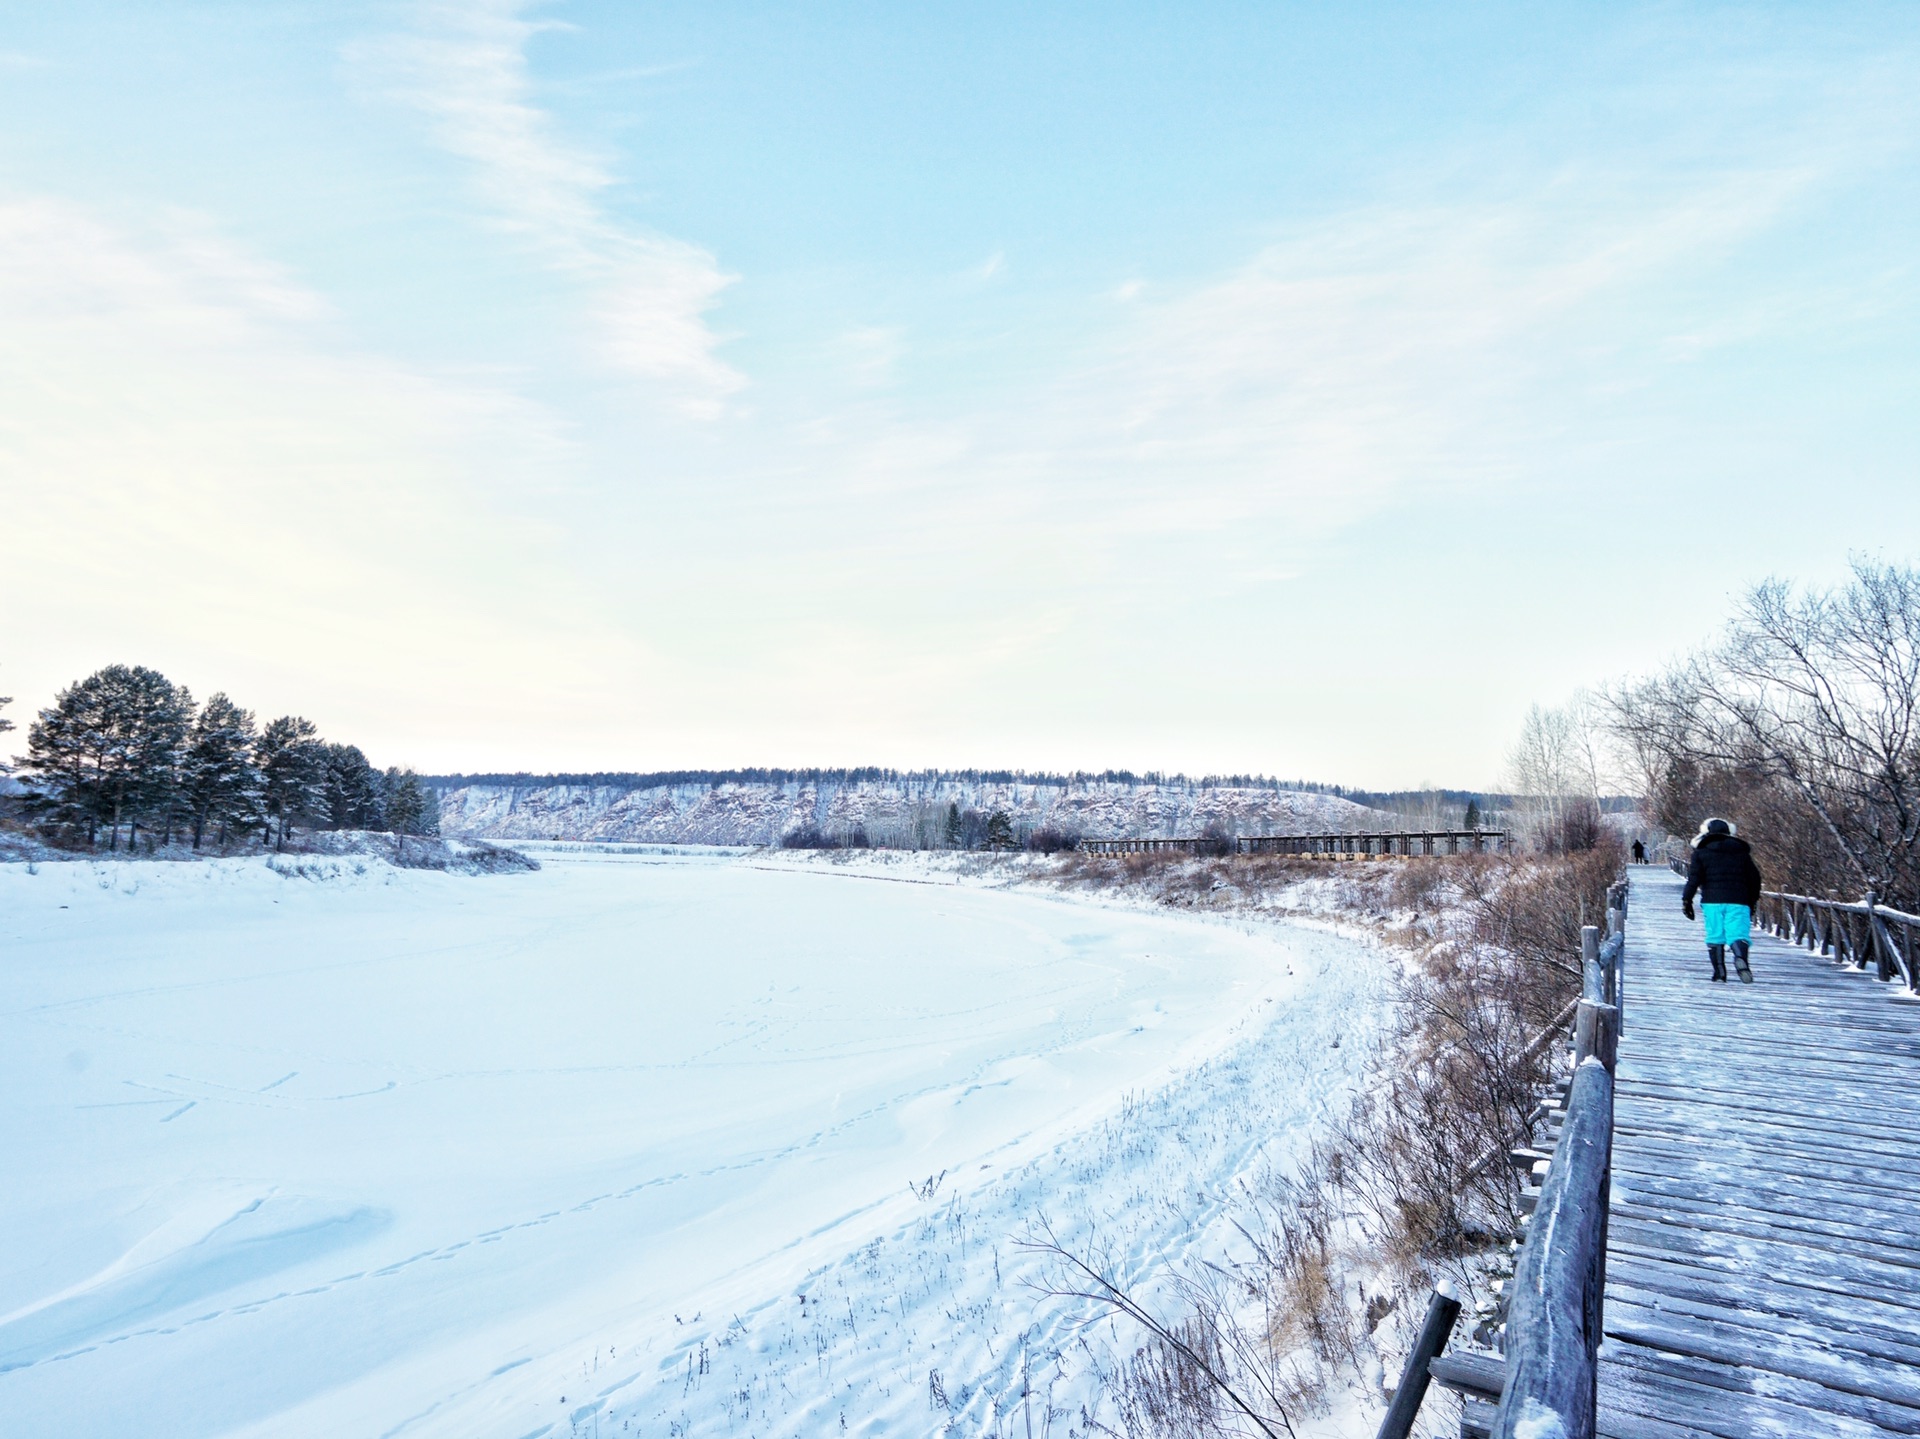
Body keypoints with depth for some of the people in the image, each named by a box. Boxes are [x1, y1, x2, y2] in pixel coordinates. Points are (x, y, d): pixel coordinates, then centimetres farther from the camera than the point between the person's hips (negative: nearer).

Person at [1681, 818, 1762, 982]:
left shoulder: (1701, 852, 7)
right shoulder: (1742, 851, 16)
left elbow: (1694, 878, -2)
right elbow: (1754, 877, 16)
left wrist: (1686, 900, -1)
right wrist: (1752, 901, 24)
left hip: (1712, 900, -1)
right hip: (1738, 901, 1)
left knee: (1715, 936, 6)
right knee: (1738, 934, -5)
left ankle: (1719, 971, 2)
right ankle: (1740, 957, -35)